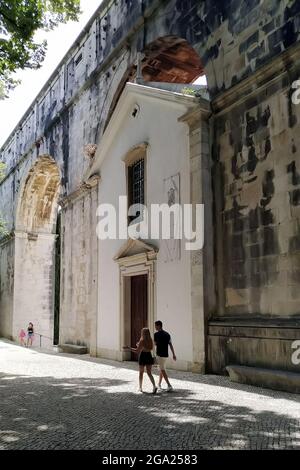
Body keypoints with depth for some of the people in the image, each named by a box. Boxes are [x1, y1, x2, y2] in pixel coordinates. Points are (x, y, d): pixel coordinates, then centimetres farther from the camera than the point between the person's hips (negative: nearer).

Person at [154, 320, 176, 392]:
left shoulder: (156, 334, -11)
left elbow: (155, 344, 1)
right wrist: (173, 354, 8)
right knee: (161, 369, 19)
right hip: (166, 354, 7)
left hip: (160, 354, -7)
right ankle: (159, 384, 29)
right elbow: (171, 345, 7)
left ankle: (169, 386, -14)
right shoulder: (167, 334, 8)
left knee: (162, 370, -6)